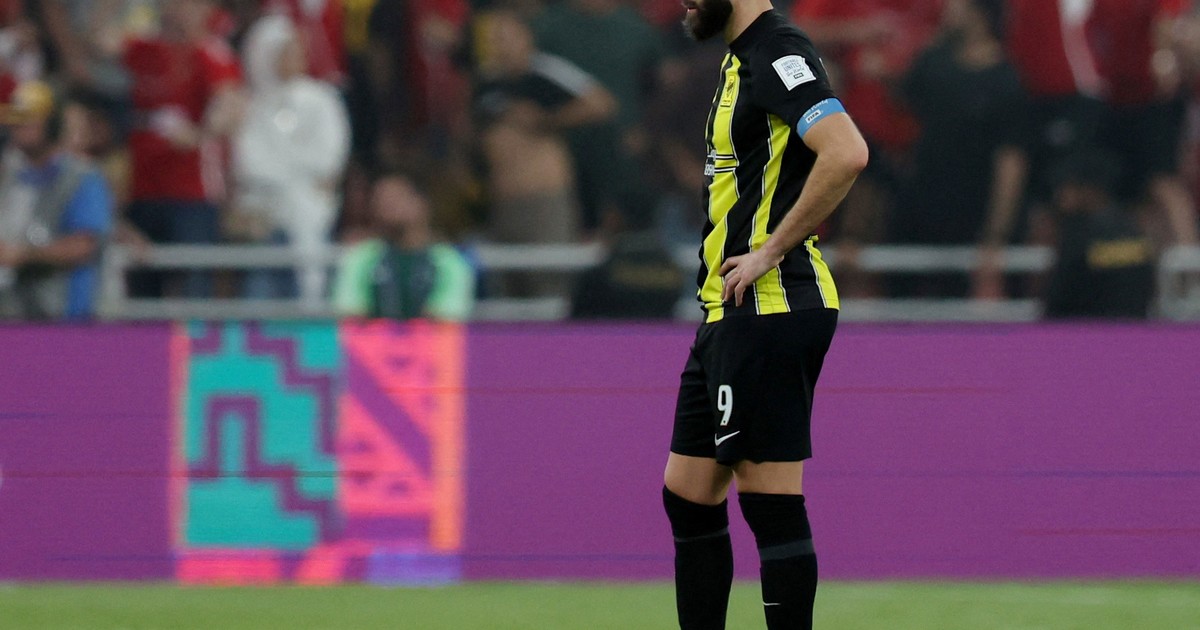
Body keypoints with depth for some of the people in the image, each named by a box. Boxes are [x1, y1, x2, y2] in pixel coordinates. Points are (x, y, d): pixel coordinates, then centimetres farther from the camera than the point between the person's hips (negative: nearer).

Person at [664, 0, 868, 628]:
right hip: (730, 317, 11)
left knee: (772, 504, -8)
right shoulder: (742, 61, 17)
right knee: (687, 495, 12)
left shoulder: (779, 54, -14)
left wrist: (772, 251, -22)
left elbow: (846, 153, -28)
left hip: (768, 311, -11)